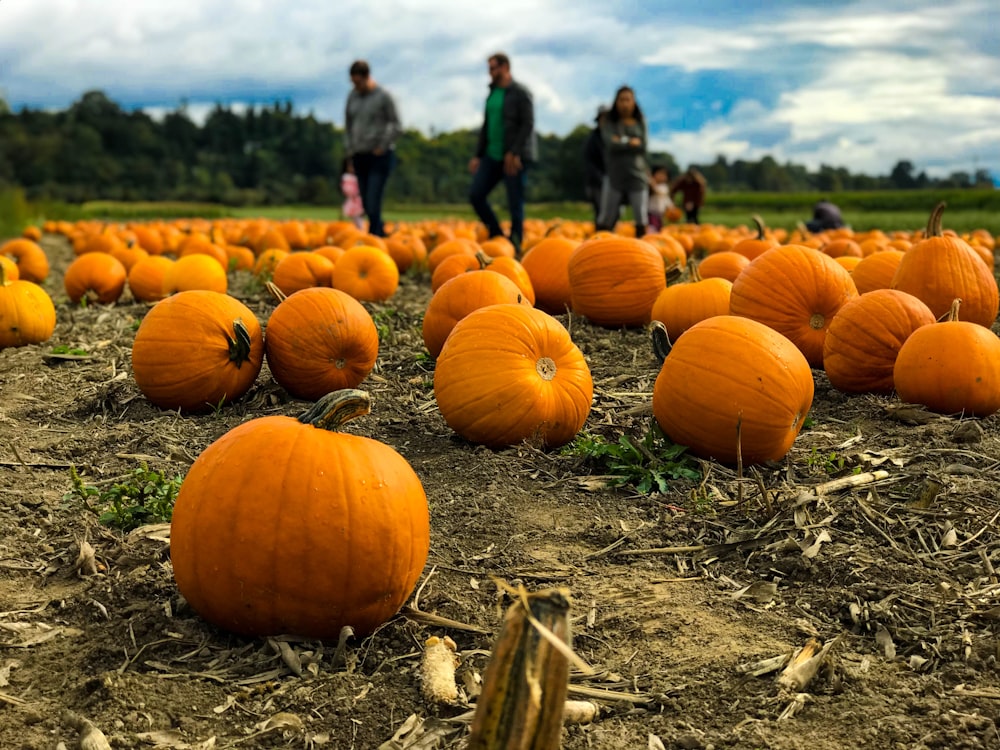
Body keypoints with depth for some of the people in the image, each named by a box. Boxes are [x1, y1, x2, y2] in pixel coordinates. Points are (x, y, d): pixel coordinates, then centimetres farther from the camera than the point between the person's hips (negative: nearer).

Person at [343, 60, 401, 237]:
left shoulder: (383, 96, -6)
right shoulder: (352, 96, 9)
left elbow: (396, 126, -5)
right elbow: (348, 125, 17)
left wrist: (382, 148, -8)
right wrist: (349, 151, 11)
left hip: (380, 156, -6)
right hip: (360, 156, 6)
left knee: (373, 202, -14)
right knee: (366, 203, 6)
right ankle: (383, 235, 21)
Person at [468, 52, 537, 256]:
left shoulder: (520, 93, -7)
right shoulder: (492, 93, 16)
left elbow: (528, 124, -14)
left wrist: (514, 153, -21)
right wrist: (478, 155, 15)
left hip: (515, 157, -8)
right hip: (492, 156, 8)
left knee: (515, 204, -3)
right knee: (475, 194, 0)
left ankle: (515, 247, 6)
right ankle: (497, 237, 11)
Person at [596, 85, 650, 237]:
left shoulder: (640, 123, 9)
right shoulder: (609, 124, 5)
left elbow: (642, 146, -3)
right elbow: (611, 144, -11)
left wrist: (622, 141, -6)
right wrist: (631, 142, -5)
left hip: (637, 175, 1)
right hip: (614, 176, -1)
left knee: (641, 219, -3)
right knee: (605, 220, -2)